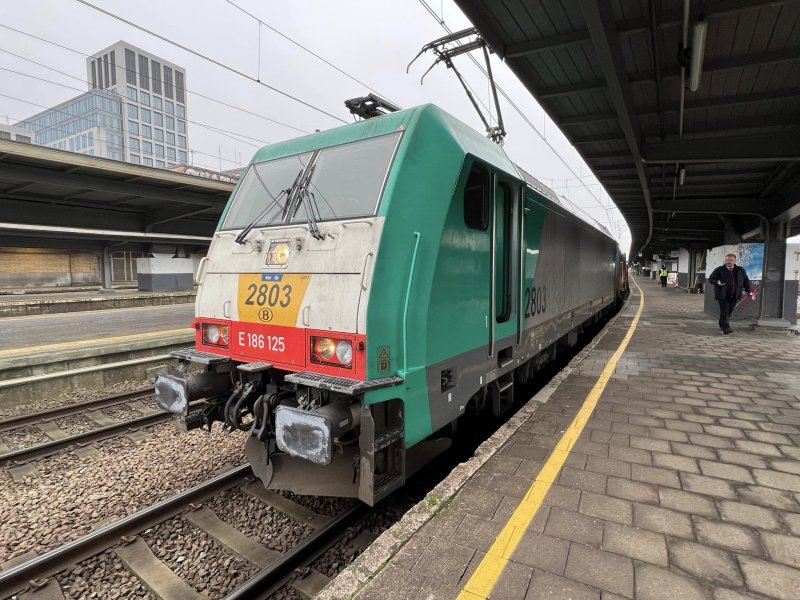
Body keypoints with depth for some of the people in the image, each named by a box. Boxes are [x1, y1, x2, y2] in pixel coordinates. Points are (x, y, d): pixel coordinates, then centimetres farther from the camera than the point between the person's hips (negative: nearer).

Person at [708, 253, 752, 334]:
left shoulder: (740, 270, 10)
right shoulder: (719, 270, -1)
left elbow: (746, 281, 18)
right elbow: (711, 279, 2)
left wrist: (749, 290, 14)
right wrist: (717, 282, -18)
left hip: (734, 296, 4)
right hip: (723, 295, -4)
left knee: (730, 311, 9)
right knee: (724, 311, -9)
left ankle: (722, 325, 27)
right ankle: (726, 328, -11)